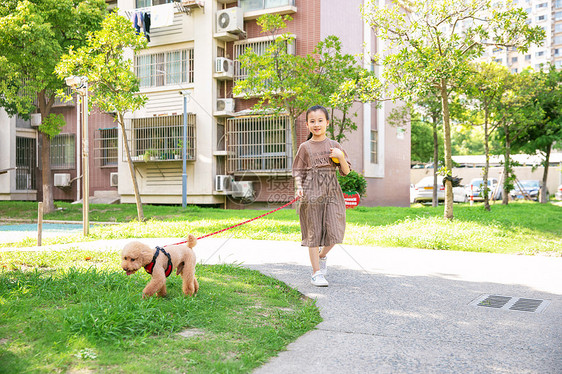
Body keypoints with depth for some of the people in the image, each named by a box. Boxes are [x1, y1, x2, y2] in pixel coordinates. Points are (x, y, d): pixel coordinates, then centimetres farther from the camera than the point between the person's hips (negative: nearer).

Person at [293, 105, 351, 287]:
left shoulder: (334, 145, 8)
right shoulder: (305, 147, 4)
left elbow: (346, 172, 9)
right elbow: (298, 172, 7)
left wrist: (341, 157, -9)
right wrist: (299, 188, -10)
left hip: (332, 194, 2)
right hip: (311, 195, -2)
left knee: (334, 231, -3)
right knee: (314, 232, 1)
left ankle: (322, 255, 30)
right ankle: (316, 273, 12)